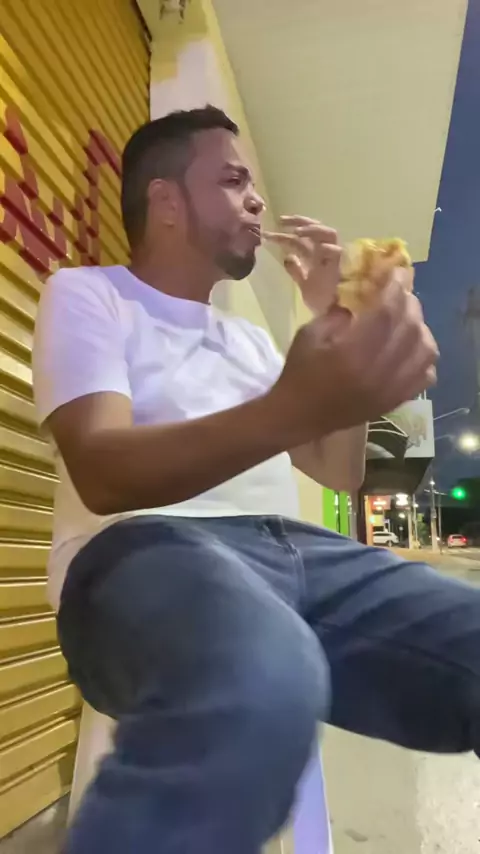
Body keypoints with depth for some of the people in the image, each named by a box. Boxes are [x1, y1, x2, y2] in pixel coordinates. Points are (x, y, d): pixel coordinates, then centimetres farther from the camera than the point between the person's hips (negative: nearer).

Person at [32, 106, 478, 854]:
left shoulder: (251, 339, 27)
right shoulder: (86, 294, 7)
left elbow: (341, 473, 22)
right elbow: (105, 474, -13)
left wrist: (337, 319, 13)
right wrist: (292, 406, -30)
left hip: (296, 553, 7)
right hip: (151, 548, -6)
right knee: (264, 684, -40)